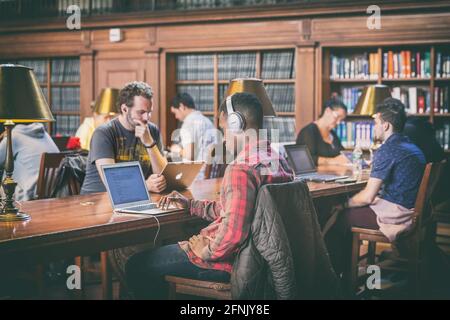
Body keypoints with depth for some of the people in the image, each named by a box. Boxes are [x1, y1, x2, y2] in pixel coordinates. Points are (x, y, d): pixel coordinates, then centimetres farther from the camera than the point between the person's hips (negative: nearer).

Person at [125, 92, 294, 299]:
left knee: (136, 266, 1)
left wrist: (206, 251, -12)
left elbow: (233, 234, -31)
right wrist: (190, 205, 18)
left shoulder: (240, 170, -25)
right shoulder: (280, 163, 7)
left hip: (230, 259, -10)